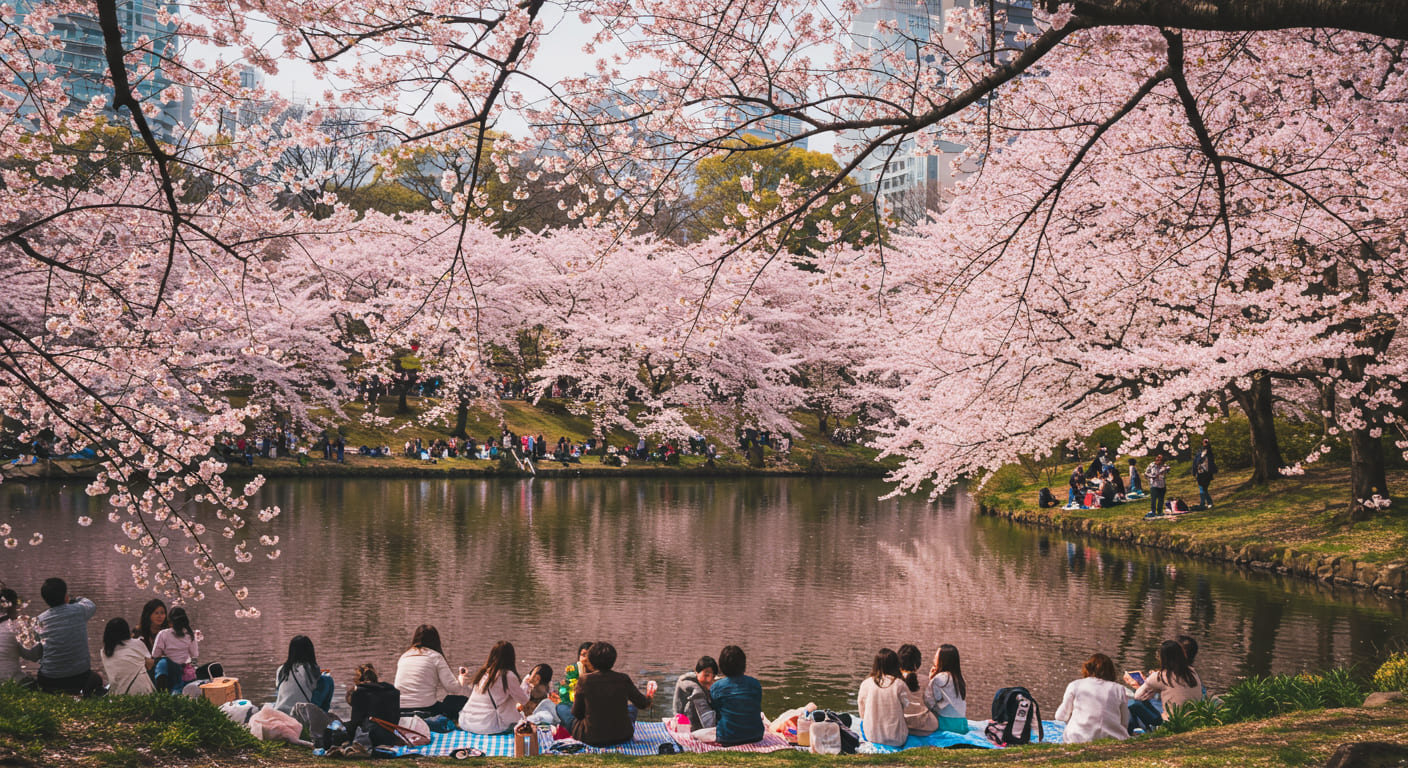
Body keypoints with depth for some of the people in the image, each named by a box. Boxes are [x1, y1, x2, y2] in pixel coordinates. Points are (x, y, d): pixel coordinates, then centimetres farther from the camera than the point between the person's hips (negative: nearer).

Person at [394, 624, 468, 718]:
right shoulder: (435, 656, 0)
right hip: (425, 709, -6)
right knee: (463, 701, 13)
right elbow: (454, 688, -6)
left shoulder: (403, 657, 16)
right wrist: (461, 677, 17)